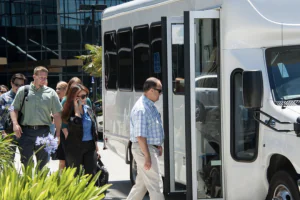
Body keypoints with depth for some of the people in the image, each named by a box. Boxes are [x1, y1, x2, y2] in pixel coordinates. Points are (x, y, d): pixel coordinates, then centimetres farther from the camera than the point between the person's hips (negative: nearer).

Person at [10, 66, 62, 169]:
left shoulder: (51, 93, 7)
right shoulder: (23, 90, 6)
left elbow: (57, 114, 8)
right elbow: (14, 109, 5)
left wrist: (58, 133, 2)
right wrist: (15, 124, -11)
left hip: (43, 131, 1)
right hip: (26, 131, -1)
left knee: (43, 162, 6)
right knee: (25, 162, 0)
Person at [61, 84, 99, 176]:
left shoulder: (88, 109, 8)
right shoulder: (69, 111, -9)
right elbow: (76, 124, -27)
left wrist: (95, 143, 15)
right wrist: (77, 108, -21)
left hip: (90, 145, 5)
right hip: (75, 147, -5)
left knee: (91, 173, 4)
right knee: (75, 175, 4)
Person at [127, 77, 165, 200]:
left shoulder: (150, 106, 11)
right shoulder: (142, 109, -22)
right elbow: (140, 136, -24)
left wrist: (158, 145, 18)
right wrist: (147, 157, -24)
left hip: (150, 147, 10)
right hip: (144, 150, -10)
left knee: (141, 184, 17)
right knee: (155, 184, -7)